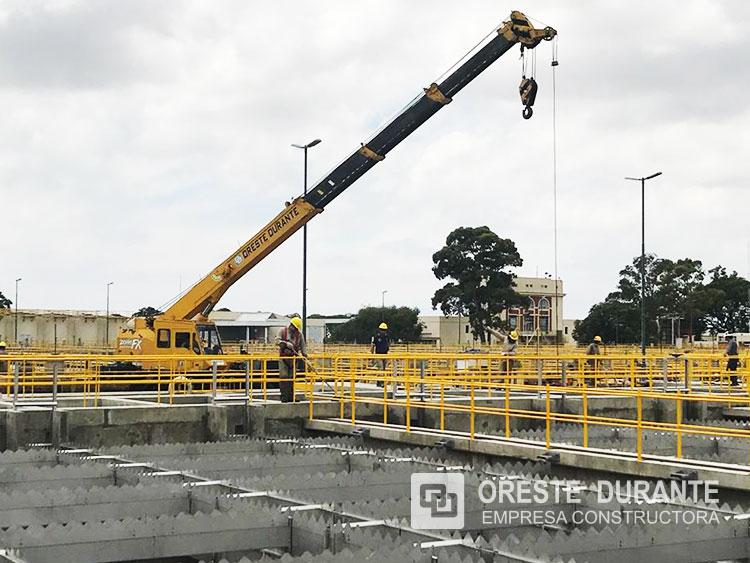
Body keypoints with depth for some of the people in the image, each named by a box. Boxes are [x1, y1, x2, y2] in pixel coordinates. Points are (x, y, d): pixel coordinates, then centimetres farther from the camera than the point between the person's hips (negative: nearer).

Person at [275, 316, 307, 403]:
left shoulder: (299, 334, 11)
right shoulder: (282, 331, 2)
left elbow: (303, 346, 13)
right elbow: (277, 341, -7)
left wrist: (304, 354, -2)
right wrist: (287, 344, -20)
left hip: (294, 358, 3)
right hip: (284, 357, -3)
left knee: (292, 377, 2)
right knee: (284, 376, -11)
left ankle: (290, 397, 5)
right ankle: (284, 397, -11)